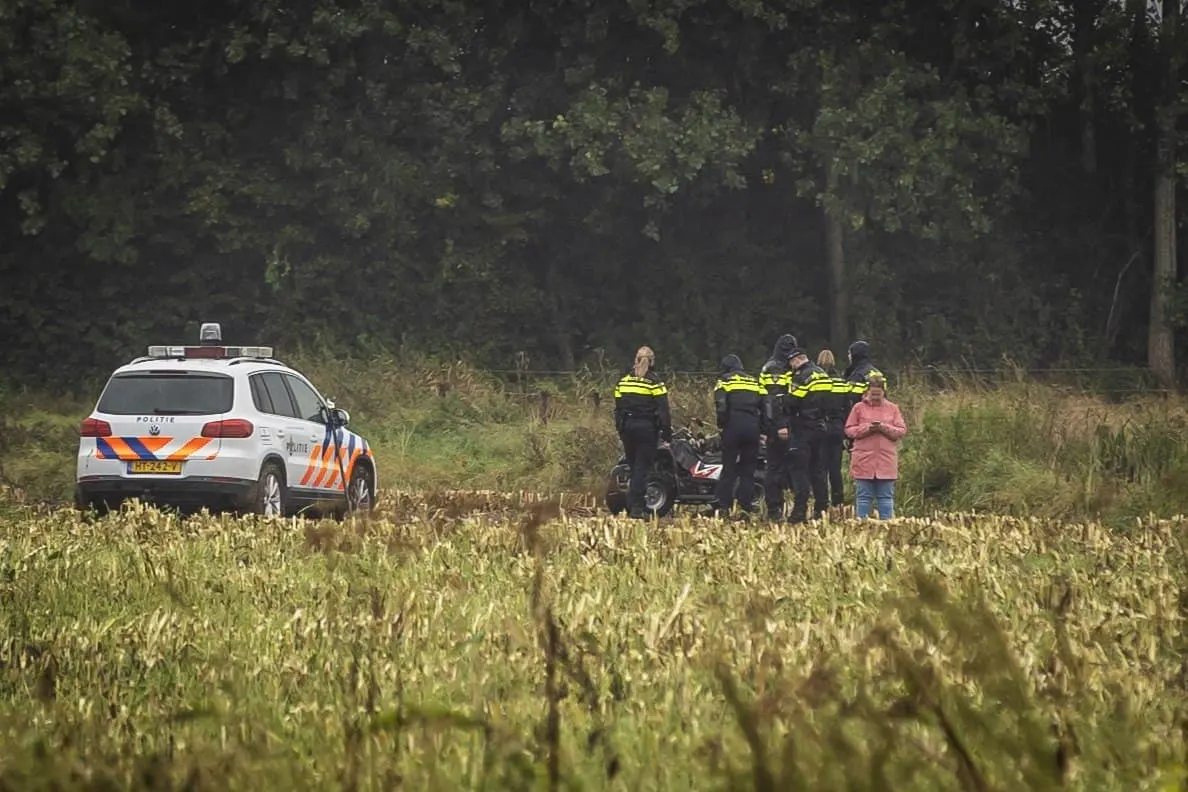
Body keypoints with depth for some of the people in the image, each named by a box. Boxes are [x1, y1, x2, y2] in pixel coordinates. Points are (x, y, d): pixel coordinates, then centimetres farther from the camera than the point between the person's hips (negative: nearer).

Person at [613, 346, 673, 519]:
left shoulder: (624, 380, 8)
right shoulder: (654, 381, -6)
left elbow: (618, 407, 12)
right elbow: (662, 409, -8)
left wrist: (620, 429, 18)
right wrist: (666, 431, -4)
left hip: (627, 427, 4)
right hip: (647, 427, -4)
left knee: (634, 467, 14)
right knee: (642, 467, -3)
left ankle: (633, 505, 15)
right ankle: (636, 507, -10)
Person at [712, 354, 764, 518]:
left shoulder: (725, 380, 7)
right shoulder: (755, 382, 20)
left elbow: (721, 405, -8)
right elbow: (765, 406, 13)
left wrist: (721, 425, 1)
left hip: (733, 426, -3)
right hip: (752, 427, 3)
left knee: (728, 469, 1)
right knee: (748, 471, 7)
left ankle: (723, 507, -4)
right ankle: (745, 508, 1)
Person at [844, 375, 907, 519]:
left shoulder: (892, 408, 8)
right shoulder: (859, 408, 5)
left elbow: (902, 431, 4)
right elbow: (849, 430, 2)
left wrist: (885, 428, -13)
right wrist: (866, 428, -13)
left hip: (886, 462, 1)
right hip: (864, 461, -1)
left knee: (886, 496, 4)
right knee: (863, 496, 3)